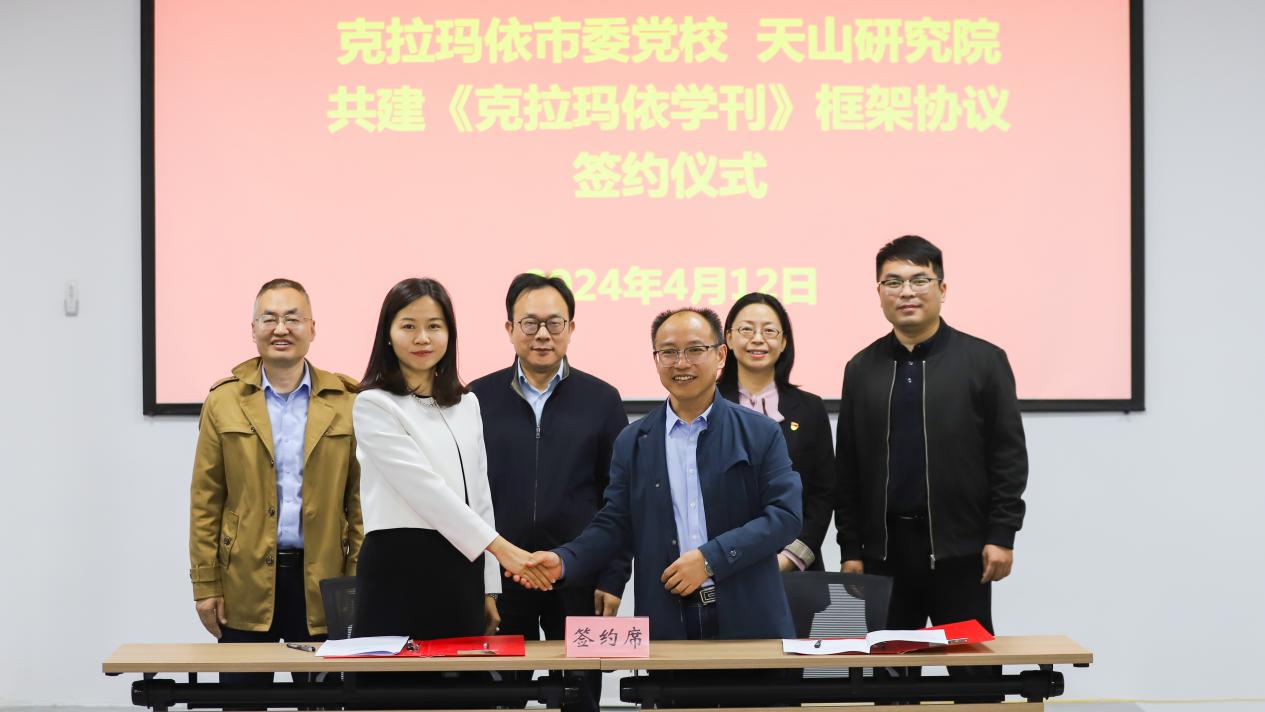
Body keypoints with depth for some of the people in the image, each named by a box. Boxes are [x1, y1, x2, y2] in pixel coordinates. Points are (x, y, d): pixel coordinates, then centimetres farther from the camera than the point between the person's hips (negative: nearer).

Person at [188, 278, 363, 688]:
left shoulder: (346, 404, 3)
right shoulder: (224, 402, 5)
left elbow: (359, 499, 3)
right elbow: (205, 503, 4)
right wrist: (205, 586, -1)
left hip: (322, 583, 0)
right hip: (244, 583, 0)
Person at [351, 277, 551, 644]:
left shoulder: (467, 404, 15)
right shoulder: (373, 405, -5)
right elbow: (425, 488, -14)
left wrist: (489, 589, 12)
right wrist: (502, 548, -19)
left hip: (460, 572, 6)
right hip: (399, 572, -6)